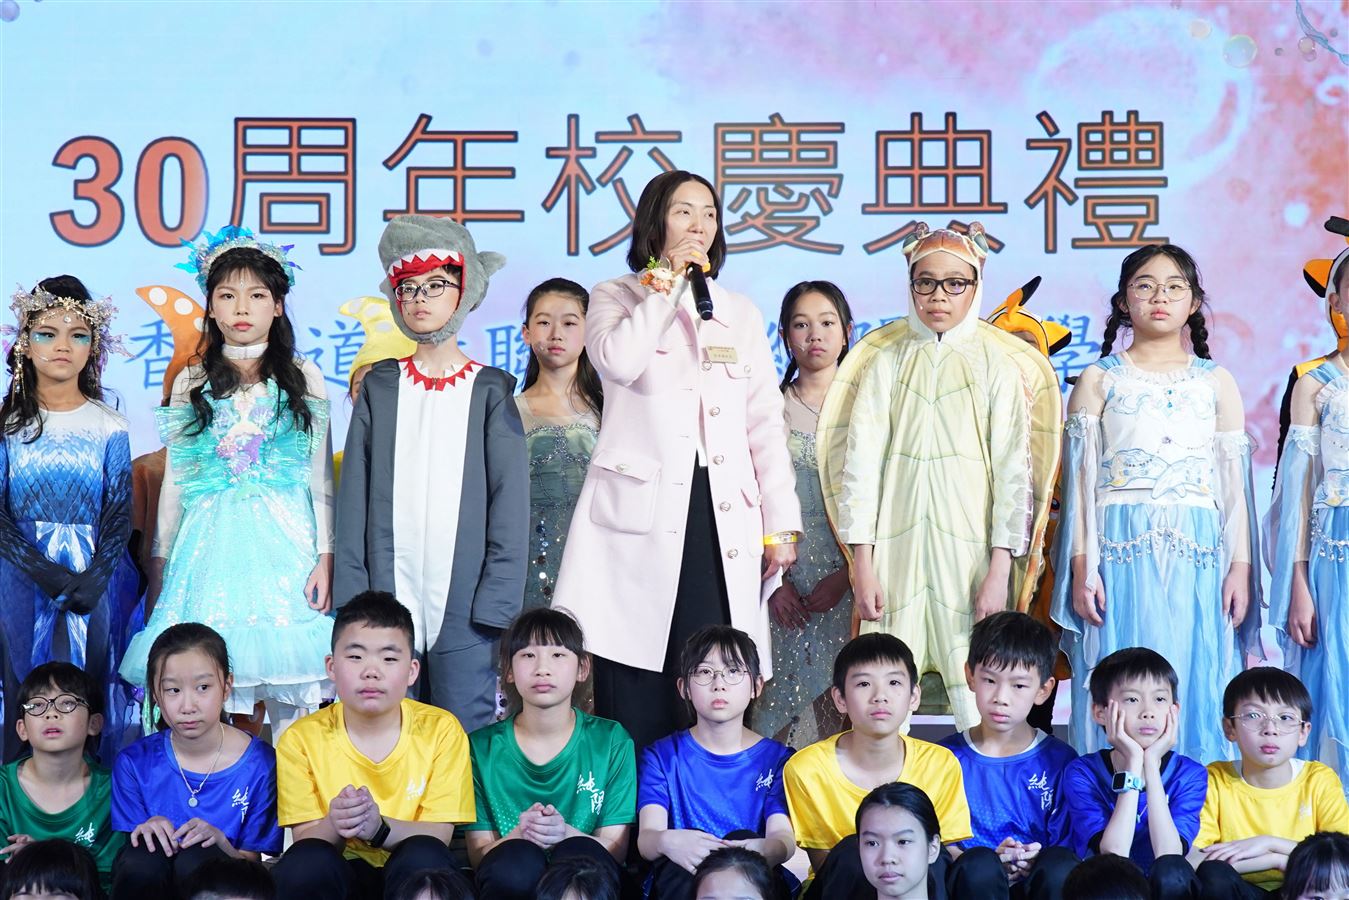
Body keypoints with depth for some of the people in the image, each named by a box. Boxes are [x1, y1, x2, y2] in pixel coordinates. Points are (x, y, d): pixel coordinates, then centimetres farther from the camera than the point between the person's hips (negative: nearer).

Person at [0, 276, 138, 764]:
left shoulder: (108, 426, 2)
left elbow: (120, 512, 0)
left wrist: (94, 578, -15)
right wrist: (45, 573, -16)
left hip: (95, 576, 0)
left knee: (94, 684, -2)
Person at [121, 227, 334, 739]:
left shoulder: (303, 379, 7)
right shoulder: (191, 383, 11)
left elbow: (321, 476, 5)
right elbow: (175, 480, 14)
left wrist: (325, 557, -3)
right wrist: (160, 562, 11)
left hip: (285, 539, -1)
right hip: (212, 539, 1)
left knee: (291, 698, -7)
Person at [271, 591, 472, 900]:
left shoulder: (441, 730, -7)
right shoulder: (302, 738, -6)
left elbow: (438, 835, -11)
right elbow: (304, 840, -8)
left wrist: (379, 828, -32)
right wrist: (333, 826, -31)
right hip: (337, 874, 0)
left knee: (424, 857, -33)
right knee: (306, 863, -32)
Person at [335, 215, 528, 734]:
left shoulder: (490, 389, 6)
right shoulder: (380, 386, 11)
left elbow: (510, 501, 1)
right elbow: (354, 497, 8)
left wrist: (496, 605, -7)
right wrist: (351, 597, -1)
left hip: (465, 608, -2)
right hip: (387, 599, 2)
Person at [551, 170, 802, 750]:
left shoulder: (741, 314, 19)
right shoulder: (615, 298, 9)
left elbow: (765, 424, 16)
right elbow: (618, 361, -15)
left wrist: (781, 524, 9)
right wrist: (668, 279, -5)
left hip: (724, 518, 3)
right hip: (642, 516, -3)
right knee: (636, 694, -6)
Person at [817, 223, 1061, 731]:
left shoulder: (996, 364, 5)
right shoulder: (887, 361, 9)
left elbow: (1013, 468, -1)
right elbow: (860, 459, 4)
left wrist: (1000, 570, -9)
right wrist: (862, 563, -5)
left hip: (971, 540, -1)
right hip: (898, 538, 1)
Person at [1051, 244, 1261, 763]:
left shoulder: (1216, 383, 12)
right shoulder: (1100, 380, 8)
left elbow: (1235, 483, 10)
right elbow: (1080, 480, 4)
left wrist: (1240, 566, 2)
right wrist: (1081, 566, -4)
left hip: (1198, 556, 1)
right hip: (1121, 551, -1)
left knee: (1195, 685, 1)